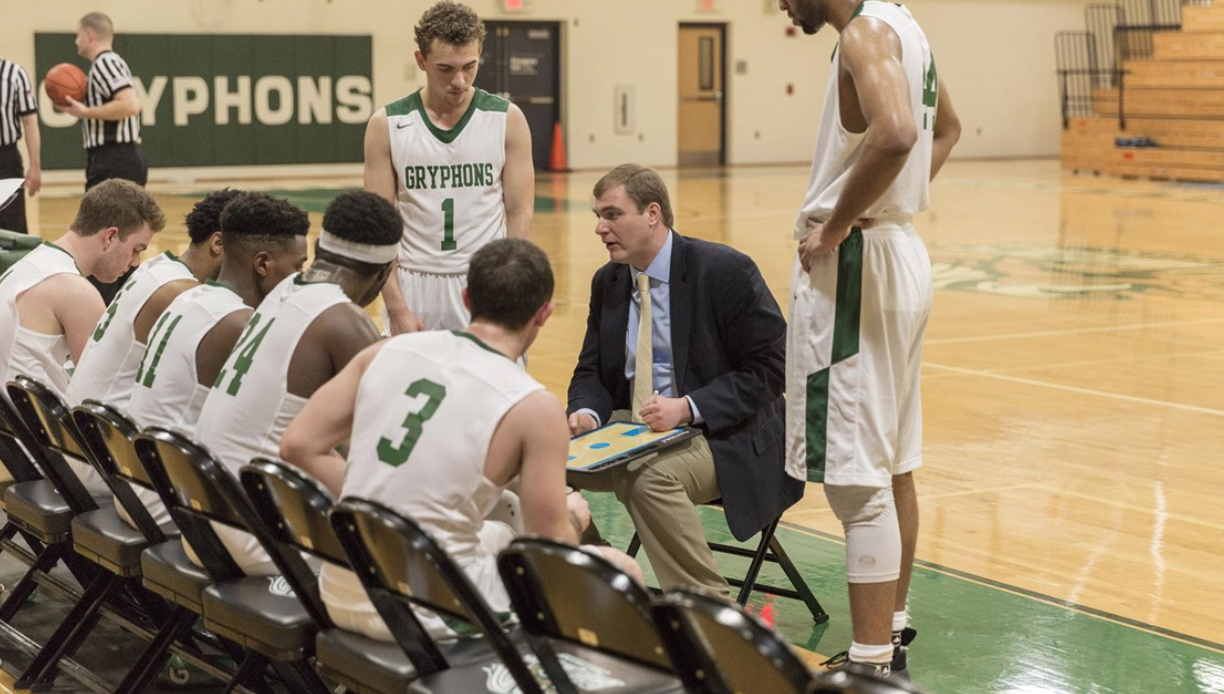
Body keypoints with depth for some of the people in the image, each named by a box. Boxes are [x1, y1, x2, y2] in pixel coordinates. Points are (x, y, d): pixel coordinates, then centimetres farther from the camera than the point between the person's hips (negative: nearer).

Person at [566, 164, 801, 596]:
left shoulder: (725, 271, -11)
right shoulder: (607, 282, 10)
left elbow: (769, 367, -13)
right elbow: (591, 370, 15)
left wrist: (688, 408, -24)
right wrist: (586, 412, -10)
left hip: (723, 436, -6)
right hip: (635, 428, 7)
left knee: (650, 479, -36)